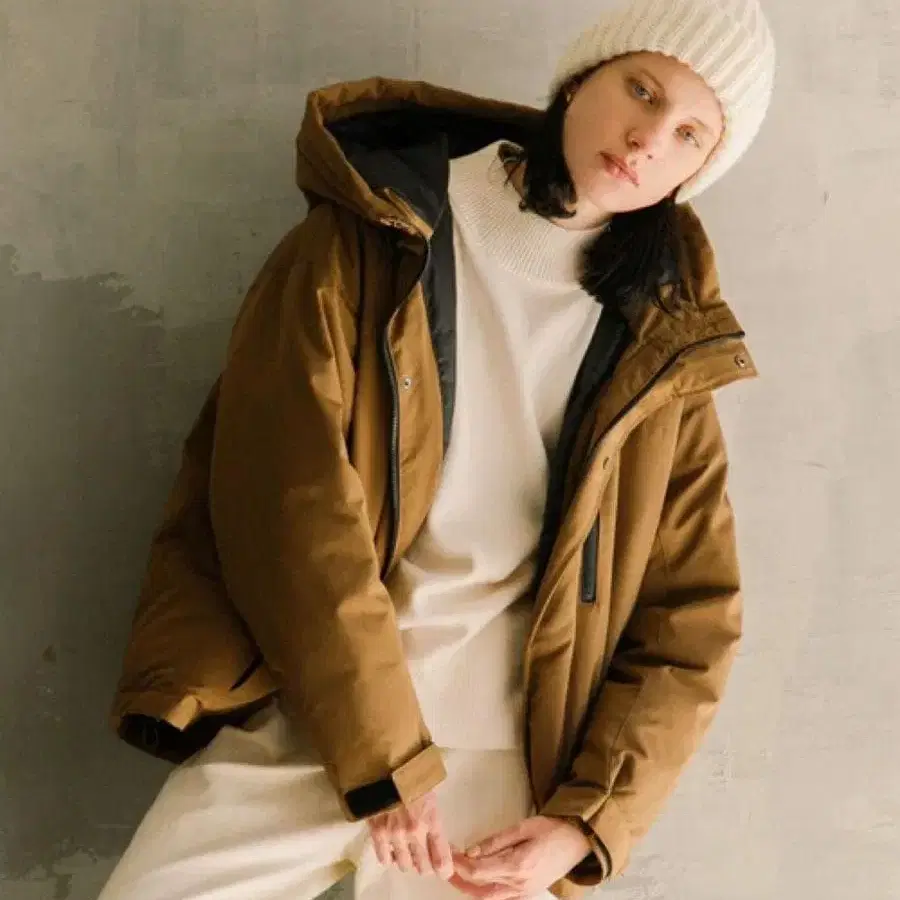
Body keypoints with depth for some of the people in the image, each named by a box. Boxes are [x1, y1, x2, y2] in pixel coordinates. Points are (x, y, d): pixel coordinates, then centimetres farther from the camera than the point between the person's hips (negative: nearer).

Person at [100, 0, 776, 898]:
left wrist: (586, 822, -3)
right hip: (299, 720, -1)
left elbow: (688, 626, 8)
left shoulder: (662, 350, 6)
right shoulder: (373, 233, 0)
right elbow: (288, 493, -10)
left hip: (497, 754, 2)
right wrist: (381, 759, -13)